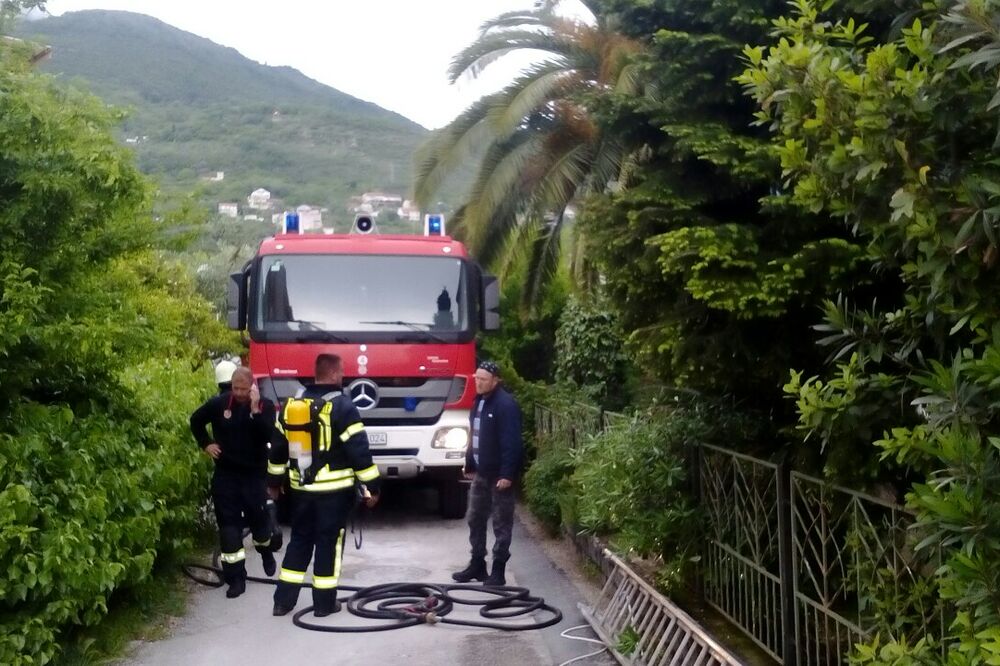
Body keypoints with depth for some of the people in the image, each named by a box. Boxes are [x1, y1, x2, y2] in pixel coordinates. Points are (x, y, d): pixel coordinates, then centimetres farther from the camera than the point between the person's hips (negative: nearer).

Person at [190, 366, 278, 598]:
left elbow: (267, 435, -22)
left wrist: (255, 409, -28)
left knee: (258, 517, 8)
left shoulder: (265, 406, -7)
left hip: (254, 473, -1)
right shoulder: (219, 403, -3)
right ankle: (236, 578, 4)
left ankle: (266, 552, 42)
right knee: (228, 524, -1)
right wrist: (206, 444, 5)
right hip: (225, 473, 1)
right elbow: (196, 420, 14)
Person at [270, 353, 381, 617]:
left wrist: (274, 481, 22)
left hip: (301, 487, 5)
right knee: (329, 542, 4)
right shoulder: (343, 406, -13)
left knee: (299, 540, 15)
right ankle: (324, 602, 9)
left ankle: (283, 600, 16)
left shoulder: (293, 404, 6)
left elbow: (279, 446, 12)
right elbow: (359, 450, -15)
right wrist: (372, 487, -9)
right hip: (334, 489, -5)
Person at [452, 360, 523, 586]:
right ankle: (477, 564, 26)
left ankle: (498, 570, 6)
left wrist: (507, 474, -24)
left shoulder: (506, 404, -16)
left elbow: (512, 442, -21)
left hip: (499, 475, -9)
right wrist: (469, 465, 19)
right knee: (475, 519, 15)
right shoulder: (479, 401, 13)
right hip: (480, 473, 9)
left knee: (501, 523, 0)